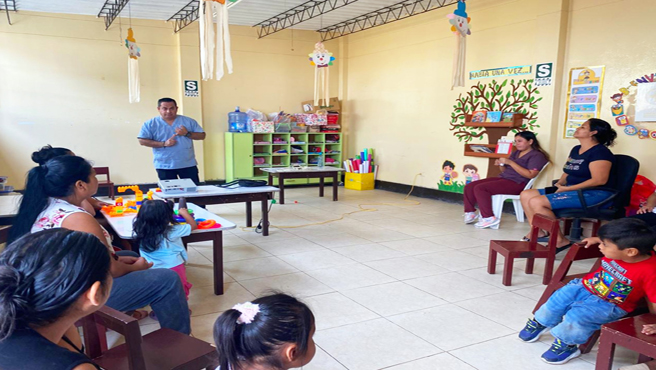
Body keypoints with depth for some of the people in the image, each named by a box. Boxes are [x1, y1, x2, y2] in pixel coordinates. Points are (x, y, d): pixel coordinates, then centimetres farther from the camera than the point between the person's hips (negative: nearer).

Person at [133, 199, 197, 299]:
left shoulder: (140, 231, -7)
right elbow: (193, 225, -1)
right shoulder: (172, 231, -16)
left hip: (152, 271, 4)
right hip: (174, 267, -3)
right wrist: (184, 212, 13)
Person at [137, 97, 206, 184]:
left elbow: (202, 135, 4)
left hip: (188, 165, 1)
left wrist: (187, 133, -14)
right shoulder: (150, 124, 0)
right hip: (164, 166, -1)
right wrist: (163, 144, -15)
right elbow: (142, 141, -6)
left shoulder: (188, 121, 3)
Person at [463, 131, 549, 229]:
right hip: (502, 177, 9)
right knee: (469, 187, -7)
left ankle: (489, 218, -21)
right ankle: (470, 213, 0)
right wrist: (501, 164, 1)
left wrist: (510, 162, -18)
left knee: (479, 188, -27)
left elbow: (530, 175, -18)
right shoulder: (516, 153, 21)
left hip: (516, 183, -9)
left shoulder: (536, 155, -4)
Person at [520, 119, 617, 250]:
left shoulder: (600, 152, -13)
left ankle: (560, 240, -16)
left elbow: (599, 180, -22)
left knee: (536, 202, -26)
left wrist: (567, 189, -20)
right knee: (525, 195, 1)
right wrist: (559, 184, 0)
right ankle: (537, 231, 3)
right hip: (571, 190, 10)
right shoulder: (576, 149, 16)